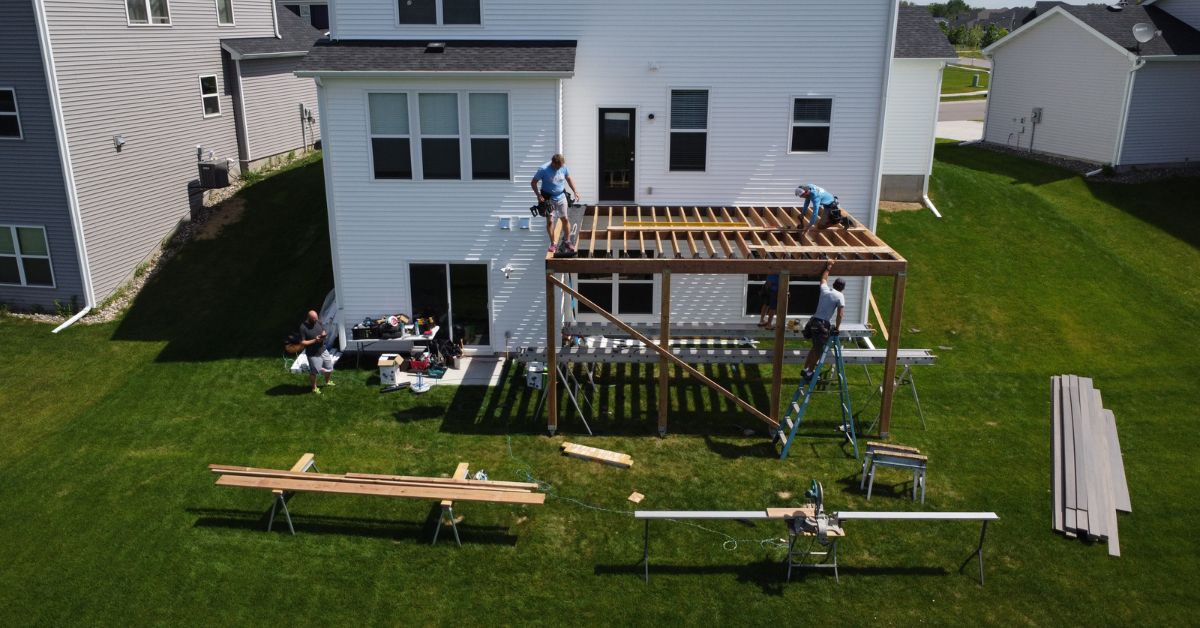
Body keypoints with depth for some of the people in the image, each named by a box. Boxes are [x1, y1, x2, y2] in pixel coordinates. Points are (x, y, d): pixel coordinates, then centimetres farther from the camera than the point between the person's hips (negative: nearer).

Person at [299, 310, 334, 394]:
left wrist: (324, 335, -15)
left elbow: (325, 332, 9)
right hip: (313, 354, -6)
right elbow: (302, 342, -18)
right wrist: (315, 340, -26)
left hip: (323, 350, 6)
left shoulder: (318, 322, -3)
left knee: (329, 368, 18)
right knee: (313, 372, 10)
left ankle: (328, 382, 45)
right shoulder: (303, 327, -20)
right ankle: (314, 388, 33)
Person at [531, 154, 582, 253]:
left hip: (561, 197, 3)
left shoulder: (564, 167, -7)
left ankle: (567, 241, 21)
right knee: (550, 221, -2)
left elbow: (569, 179, 9)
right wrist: (538, 195, -22)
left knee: (565, 219, 7)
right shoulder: (543, 169, -20)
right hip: (548, 199, -3)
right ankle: (553, 244, 9)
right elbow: (533, 183, -12)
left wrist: (575, 191, 0)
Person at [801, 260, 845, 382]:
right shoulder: (840, 296, -8)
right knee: (818, 351, 6)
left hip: (813, 321, 6)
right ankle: (809, 372, 9)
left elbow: (823, 279, 29)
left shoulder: (824, 289, 7)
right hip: (823, 325, -6)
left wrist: (828, 267, 40)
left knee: (815, 347, 22)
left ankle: (805, 369, 24)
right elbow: (840, 314, -13)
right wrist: (837, 327, -2)